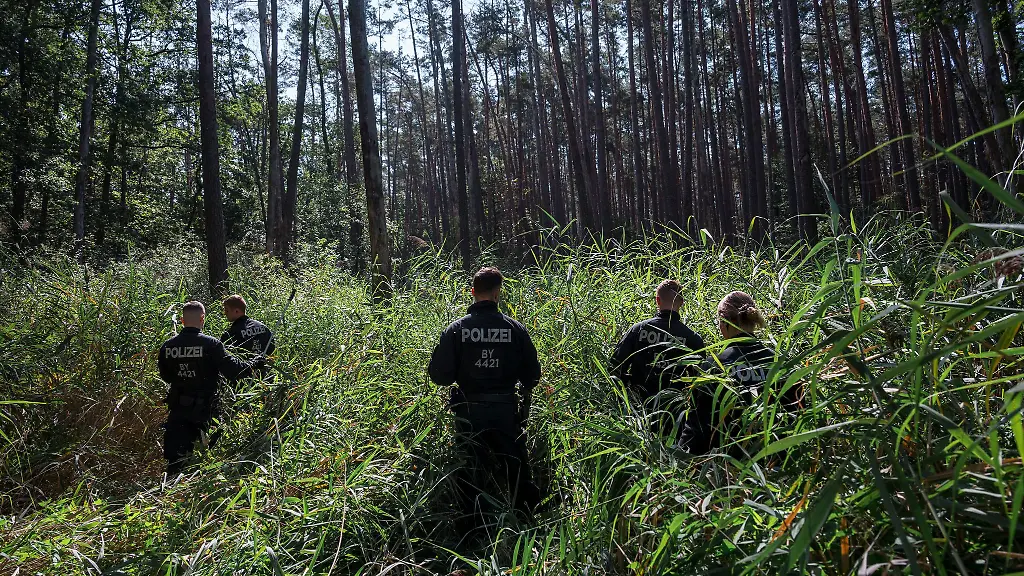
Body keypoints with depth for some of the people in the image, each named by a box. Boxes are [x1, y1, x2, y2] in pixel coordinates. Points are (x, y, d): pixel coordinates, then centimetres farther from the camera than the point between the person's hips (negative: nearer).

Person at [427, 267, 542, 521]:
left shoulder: (456, 329, -8)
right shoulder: (515, 328, -6)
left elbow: (439, 375, -7)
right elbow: (532, 374, 0)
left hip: (469, 411, 0)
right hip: (507, 410, 1)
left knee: (469, 469, 14)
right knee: (516, 465, 15)